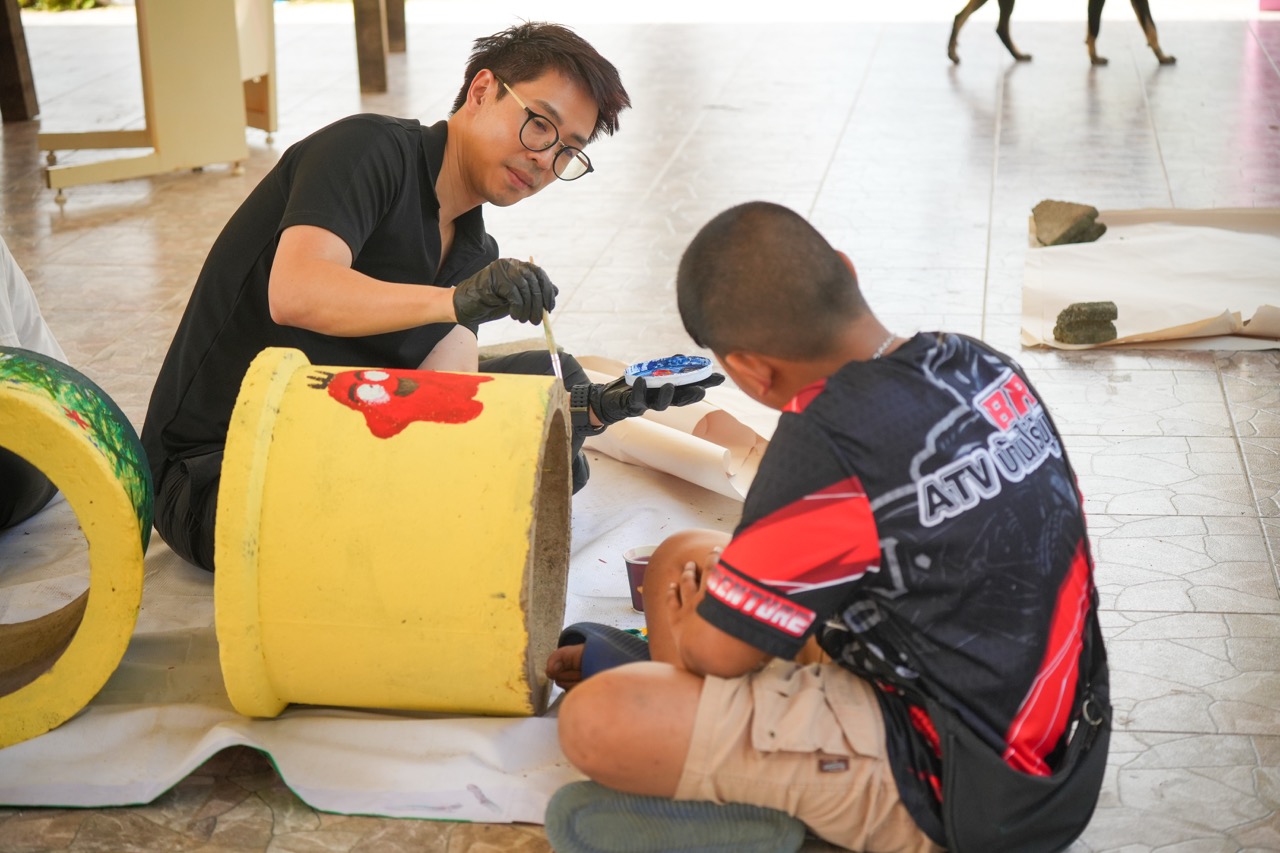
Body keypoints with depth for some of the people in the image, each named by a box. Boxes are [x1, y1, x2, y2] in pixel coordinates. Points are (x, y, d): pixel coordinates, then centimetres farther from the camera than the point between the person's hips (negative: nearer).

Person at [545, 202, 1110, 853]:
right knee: (682, 557, 14)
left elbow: (717, 650, -15)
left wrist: (690, 623, 11)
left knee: (595, 722, -19)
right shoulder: (978, 362, -1)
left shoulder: (830, 442, -26)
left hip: (958, 800, -9)